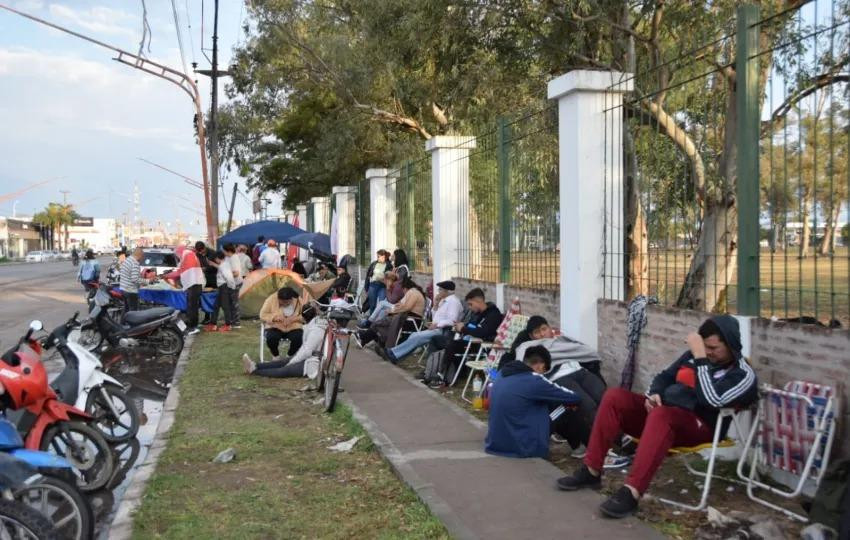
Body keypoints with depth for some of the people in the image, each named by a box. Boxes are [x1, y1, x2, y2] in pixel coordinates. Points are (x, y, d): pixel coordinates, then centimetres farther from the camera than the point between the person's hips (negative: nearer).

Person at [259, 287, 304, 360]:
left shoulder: (298, 301, -6)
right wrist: (275, 317, -22)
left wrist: (293, 319, -19)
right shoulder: (271, 299, -9)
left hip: (293, 328, 1)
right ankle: (276, 356, 0)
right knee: (271, 338, -33)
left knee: (298, 339, -31)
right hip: (275, 327, -1)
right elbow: (262, 315, -4)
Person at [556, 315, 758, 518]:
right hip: (663, 411, 7)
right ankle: (591, 471, -14)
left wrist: (700, 357, -25)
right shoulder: (695, 355, 13)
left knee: (661, 415, -40)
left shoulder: (743, 375, -8)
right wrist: (653, 395, -2)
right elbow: (665, 376, 20)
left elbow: (710, 400, -25)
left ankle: (631, 493, -45)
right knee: (614, 397, -14)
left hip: (697, 427, -7)